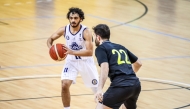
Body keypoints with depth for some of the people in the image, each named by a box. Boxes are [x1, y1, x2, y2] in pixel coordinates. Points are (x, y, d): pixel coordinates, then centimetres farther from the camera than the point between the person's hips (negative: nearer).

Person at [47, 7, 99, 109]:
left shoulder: (86, 32, -26)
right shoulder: (64, 30, -14)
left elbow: (90, 52, -31)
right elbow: (50, 39, 1)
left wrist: (72, 52, -42)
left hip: (86, 61, -2)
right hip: (71, 61, 2)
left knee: (97, 88, 13)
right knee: (64, 85, -18)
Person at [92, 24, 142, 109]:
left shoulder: (101, 48, 6)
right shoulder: (120, 47, 25)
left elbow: (105, 68, -13)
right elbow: (138, 63, 34)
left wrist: (100, 89, -24)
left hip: (120, 86, -7)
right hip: (136, 84, 7)